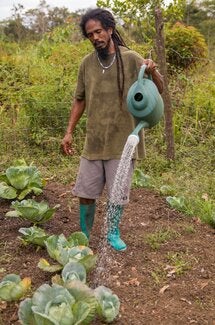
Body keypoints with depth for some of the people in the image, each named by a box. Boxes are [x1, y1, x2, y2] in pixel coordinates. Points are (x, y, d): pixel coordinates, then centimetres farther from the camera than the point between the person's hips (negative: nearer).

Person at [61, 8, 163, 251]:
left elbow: (158, 91, -5)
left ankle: (113, 234, 31)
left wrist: (153, 71, -27)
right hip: (94, 140, 3)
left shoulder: (131, 59, -6)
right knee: (86, 192, 9)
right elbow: (80, 100, 11)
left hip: (122, 141, -2)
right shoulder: (87, 63, 3)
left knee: (118, 193, 9)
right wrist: (69, 132, 6)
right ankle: (84, 235, 31)